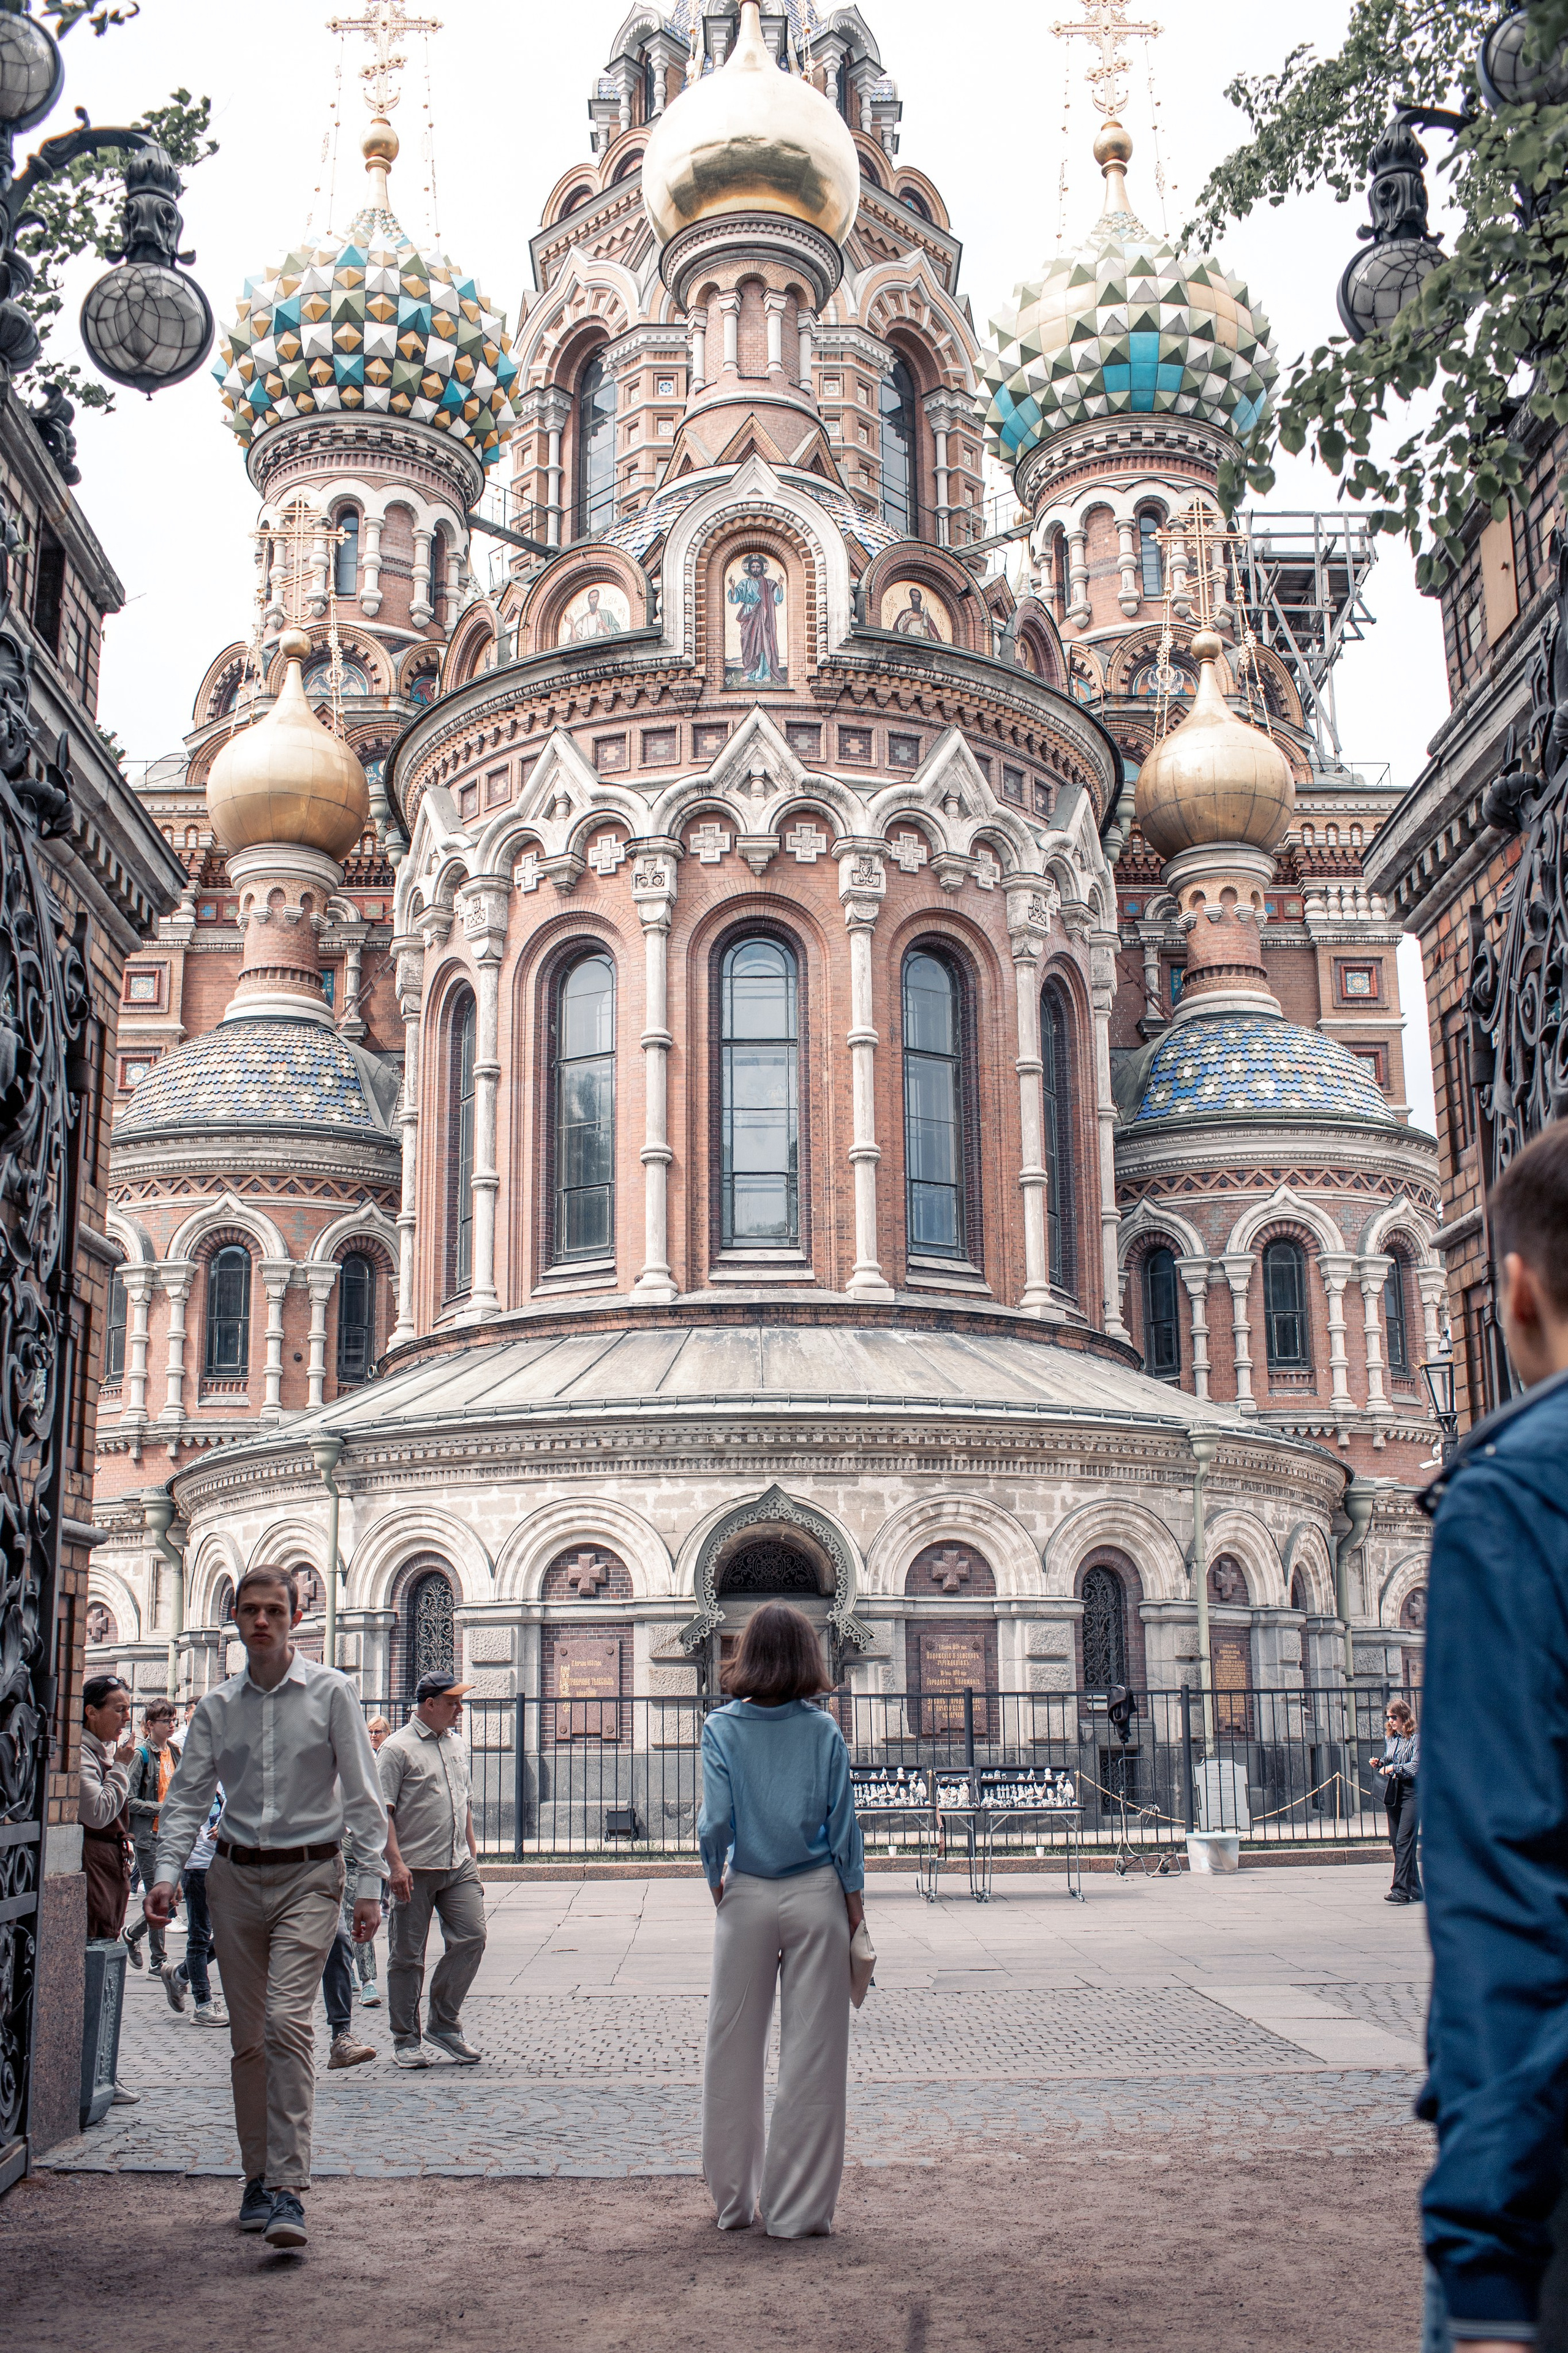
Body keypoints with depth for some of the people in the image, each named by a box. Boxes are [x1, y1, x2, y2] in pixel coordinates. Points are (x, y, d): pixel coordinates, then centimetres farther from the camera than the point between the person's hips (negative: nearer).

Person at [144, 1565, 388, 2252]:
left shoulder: (331, 1693, -3)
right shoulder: (216, 1706, 7)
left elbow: (361, 1795, -2)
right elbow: (187, 1796, 8)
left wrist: (370, 1884, -7)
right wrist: (168, 1872, -7)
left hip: (308, 1873, -4)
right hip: (236, 1877, 4)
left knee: (288, 2022, -16)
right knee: (247, 2036, 9)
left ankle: (288, 2188, -16)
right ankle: (258, 2176, 22)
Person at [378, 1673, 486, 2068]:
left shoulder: (457, 1746, 16)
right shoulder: (397, 1749, -7)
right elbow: (383, 1810, -12)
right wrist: (396, 1863, -19)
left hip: (458, 1867, 6)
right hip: (415, 1871, -6)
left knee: (471, 1938, -4)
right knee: (407, 1956, 1)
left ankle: (445, 2024, 11)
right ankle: (406, 2039, 13)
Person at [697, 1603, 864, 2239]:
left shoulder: (722, 1728, -3)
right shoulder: (824, 1731, -3)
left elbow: (716, 1818, -9)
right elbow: (842, 1821, -3)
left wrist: (717, 1881, 5)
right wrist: (853, 1899, 5)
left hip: (747, 1897, 1)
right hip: (816, 1896, 0)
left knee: (734, 2049, 12)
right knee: (812, 2054, 4)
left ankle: (733, 2200, 23)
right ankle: (799, 2209, 8)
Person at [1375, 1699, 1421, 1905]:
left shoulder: (1416, 1738, -5)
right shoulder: (1389, 1738, 15)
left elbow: (1417, 1765, -12)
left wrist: (1393, 1768, -11)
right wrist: (1380, 1765, 7)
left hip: (1411, 1793, -7)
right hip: (1392, 1793, 7)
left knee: (1404, 1840, -15)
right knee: (1396, 1842, 7)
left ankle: (1401, 1890, -20)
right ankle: (1414, 1890, 15)